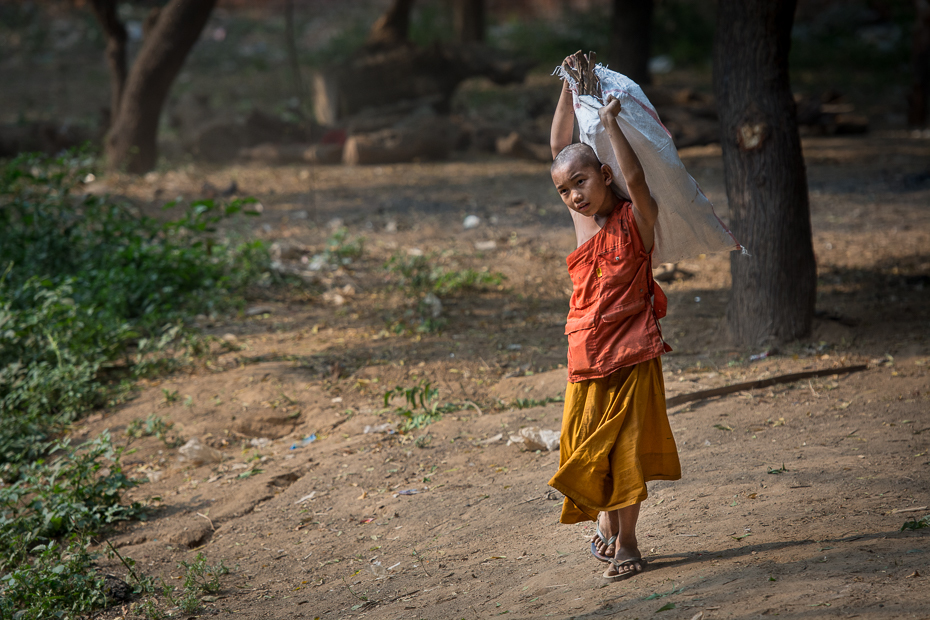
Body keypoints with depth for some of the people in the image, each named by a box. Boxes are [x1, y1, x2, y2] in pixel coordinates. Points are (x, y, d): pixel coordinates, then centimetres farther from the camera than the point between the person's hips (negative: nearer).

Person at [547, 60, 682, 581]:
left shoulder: (637, 218, -6)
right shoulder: (581, 217, 6)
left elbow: (635, 177, -26)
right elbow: (560, 148, 4)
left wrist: (611, 122, -24)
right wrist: (569, 88, 1)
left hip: (634, 350, -4)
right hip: (588, 351, 4)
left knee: (628, 445, 1)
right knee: (588, 444, 9)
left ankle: (626, 541, 10)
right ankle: (607, 520, 31)